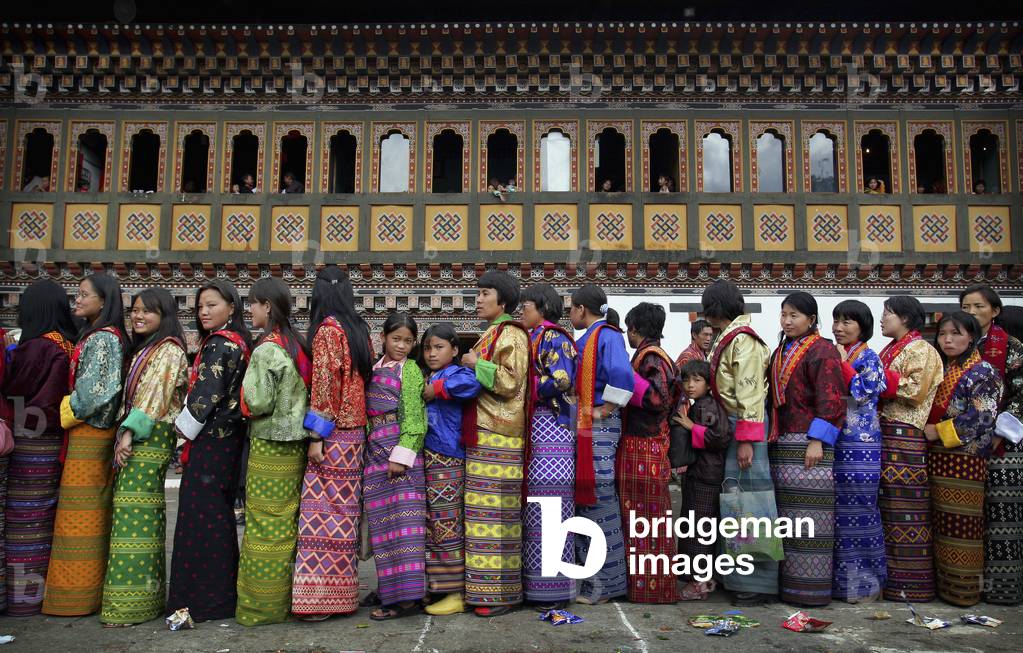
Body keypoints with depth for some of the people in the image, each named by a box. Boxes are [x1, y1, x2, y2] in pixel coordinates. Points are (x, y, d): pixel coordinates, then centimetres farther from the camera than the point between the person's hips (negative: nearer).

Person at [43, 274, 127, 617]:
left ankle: (75, 596, 7)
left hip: (87, 435, -9)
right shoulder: (97, 336, 15)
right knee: (94, 512, 12)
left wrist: (61, 416, -8)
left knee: (80, 514, -2)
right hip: (93, 434, 9)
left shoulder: (102, 338, -14)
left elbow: (91, 392, -19)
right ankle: (91, 587, 20)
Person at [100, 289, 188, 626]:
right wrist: (125, 433, 11)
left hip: (149, 437, -9)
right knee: (142, 514, 8)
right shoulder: (143, 348, 22)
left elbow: (154, 396, -15)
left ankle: (131, 602, -6)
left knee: (135, 514, -10)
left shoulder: (168, 350, -6)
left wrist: (129, 432, -20)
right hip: (137, 438, 9)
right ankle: (145, 593, 13)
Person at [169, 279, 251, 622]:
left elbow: (205, 395, -20)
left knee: (200, 514, -4)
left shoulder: (218, 344, -13)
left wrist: (184, 430, -7)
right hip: (228, 438, 9)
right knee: (219, 514, 14)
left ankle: (202, 600, 3)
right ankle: (223, 592, 23)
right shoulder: (239, 342, 14)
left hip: (210, 438, -9)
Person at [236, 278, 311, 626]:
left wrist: (245, 386, 0)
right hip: (295, 444, 7)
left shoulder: (266, 350, -14)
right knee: (287, 524, 12)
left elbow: (258, 402, -17)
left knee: (265, 526, 1)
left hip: (268, 447, -7)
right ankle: (286, 597, 21)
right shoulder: (297, 345, 8)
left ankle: (262, 605, 11)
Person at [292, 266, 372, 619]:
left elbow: (324, 385, -15)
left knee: (323, 510, -5)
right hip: (355, 431, 7)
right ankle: (342, 589, 18)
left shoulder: (327, 331, -10)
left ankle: (321, 597, -2)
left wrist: (316, 436, -15)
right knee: (343, 510, 11)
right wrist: (358, 425, 15)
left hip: (332, 434, -7)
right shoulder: (359, 330, 12)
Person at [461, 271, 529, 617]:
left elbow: (510, 382, -17)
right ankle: (486, 586, 15)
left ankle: (502, 592, -1)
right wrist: (471, 365, 14)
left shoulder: (511, 335, -7)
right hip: (483, 433, 9)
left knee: (496, 508, -7)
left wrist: (477, 364, -10)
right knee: (487, 507, 9)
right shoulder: (491, 334, 21)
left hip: (497, 436, -9)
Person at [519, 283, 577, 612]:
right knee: (536, 507, 10)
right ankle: (536, 583, 18)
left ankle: (554, 588, 1)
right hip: (535, 431, 9)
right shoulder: (534, 339, 21)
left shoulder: (553, 337, -6)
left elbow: (561, 380, -19)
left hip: (550, 428, -9)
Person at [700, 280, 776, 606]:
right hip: (727, 425, 10)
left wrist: (746, 439, -21)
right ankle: (743, 576, 23)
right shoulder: (728, 338, 17)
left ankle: (759, 584, 4)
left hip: (743, 424, -10)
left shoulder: (742, 340, -12)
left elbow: (750, 392, -18)